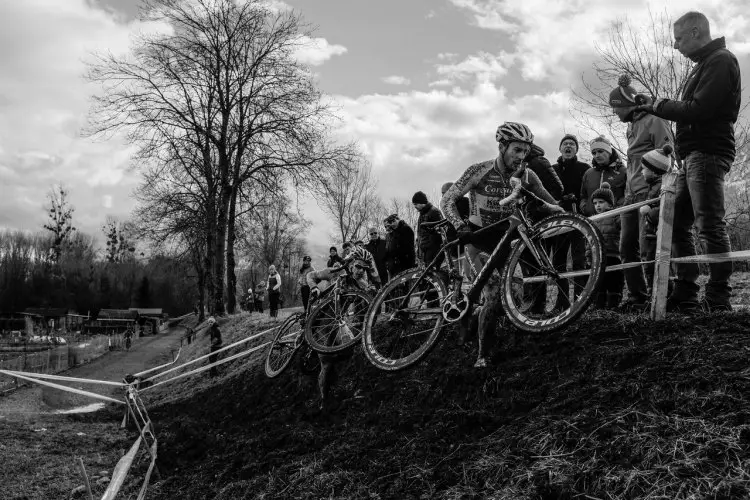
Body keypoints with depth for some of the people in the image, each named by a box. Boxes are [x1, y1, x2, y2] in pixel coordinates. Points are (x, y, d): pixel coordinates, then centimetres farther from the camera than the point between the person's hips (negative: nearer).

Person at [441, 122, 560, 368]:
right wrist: (460, 226, -36)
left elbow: (549, 202, 4)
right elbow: (447, 200, -20)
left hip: (504, 239, 5)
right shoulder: (479, 171, -17)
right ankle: (482, 356, -8)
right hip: (479, 239, -5)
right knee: (495, 295, -20)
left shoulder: (525, 176, -5)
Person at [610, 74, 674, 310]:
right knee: (627, 248, 5)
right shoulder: (632, 126, 21)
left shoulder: (654, 121, -4)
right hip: (632, 194, 9)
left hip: (649, 191, -9)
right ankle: (637, 297, 12)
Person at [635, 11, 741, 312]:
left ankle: (719, 301, -8)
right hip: (694, 155, 10)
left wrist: (658, 106, -7)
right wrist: (656, 106, 7)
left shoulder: (720, 61, -8)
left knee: (709, 226, -12)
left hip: (707, 154, -10)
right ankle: (685, 295, 11)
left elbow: (698, 110, -18)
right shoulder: (704, 65, 23)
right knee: (676, 223, 8)